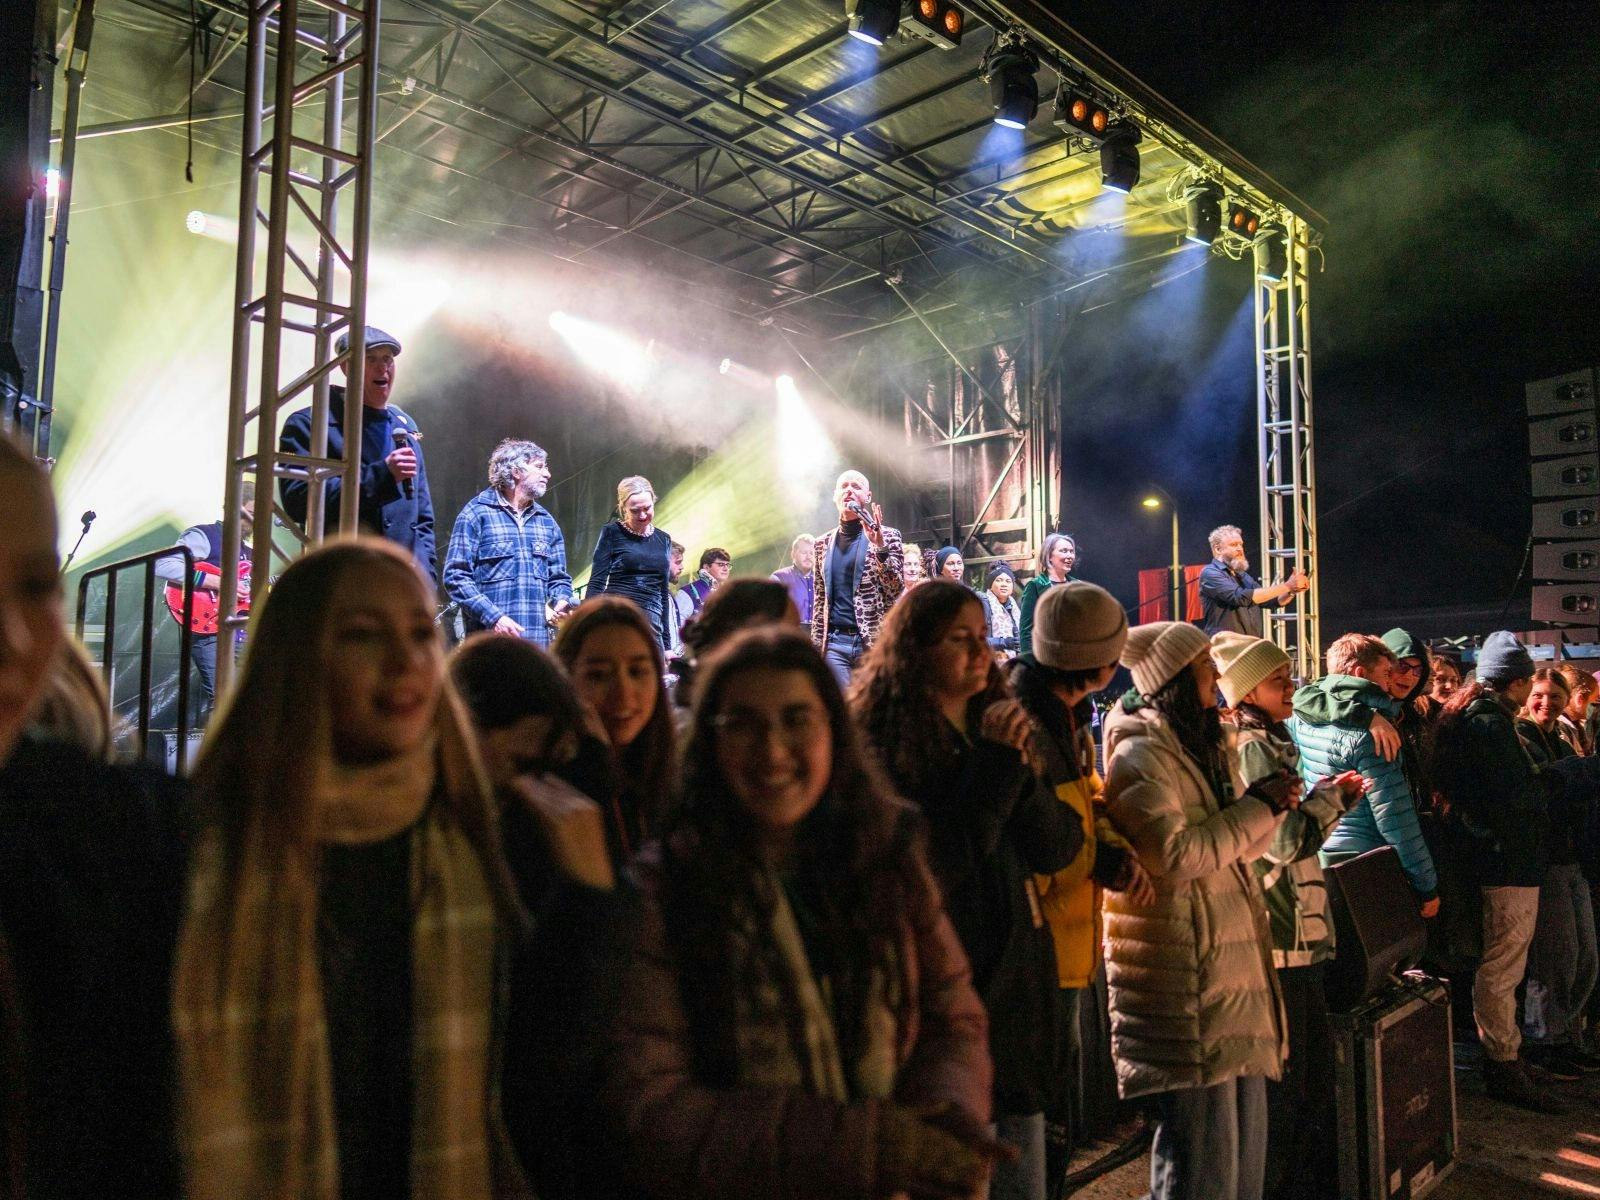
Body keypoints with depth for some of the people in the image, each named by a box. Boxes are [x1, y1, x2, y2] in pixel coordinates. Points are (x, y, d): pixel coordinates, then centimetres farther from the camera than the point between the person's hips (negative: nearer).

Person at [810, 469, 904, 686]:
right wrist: (816, 646, 10)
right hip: (835, 642, 3)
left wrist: (880, 546, -18)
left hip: (875, 641, -2)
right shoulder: (824, 544, 13)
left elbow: (896, 589, -6)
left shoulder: (887, 536, 3)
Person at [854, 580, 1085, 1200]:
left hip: (1016, 982, 7)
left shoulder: (1000, 726, 9)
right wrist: (995, 765, -20)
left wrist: (1018, 767, -14)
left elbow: (1060, 847, 2)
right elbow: (936, 867, -19)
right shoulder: (879, 743, -12)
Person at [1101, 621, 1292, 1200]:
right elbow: (1175, 855, -23)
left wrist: (1271, 804, -1)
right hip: (1181, 968, -9)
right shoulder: (1140, 755, -15)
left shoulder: (1207, 748, 15)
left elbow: (1242, 848, 17)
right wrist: (1257, 808, -16)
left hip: (1233, 954, 9)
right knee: (1201, 1137, -1)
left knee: (1245, 1127, 18)